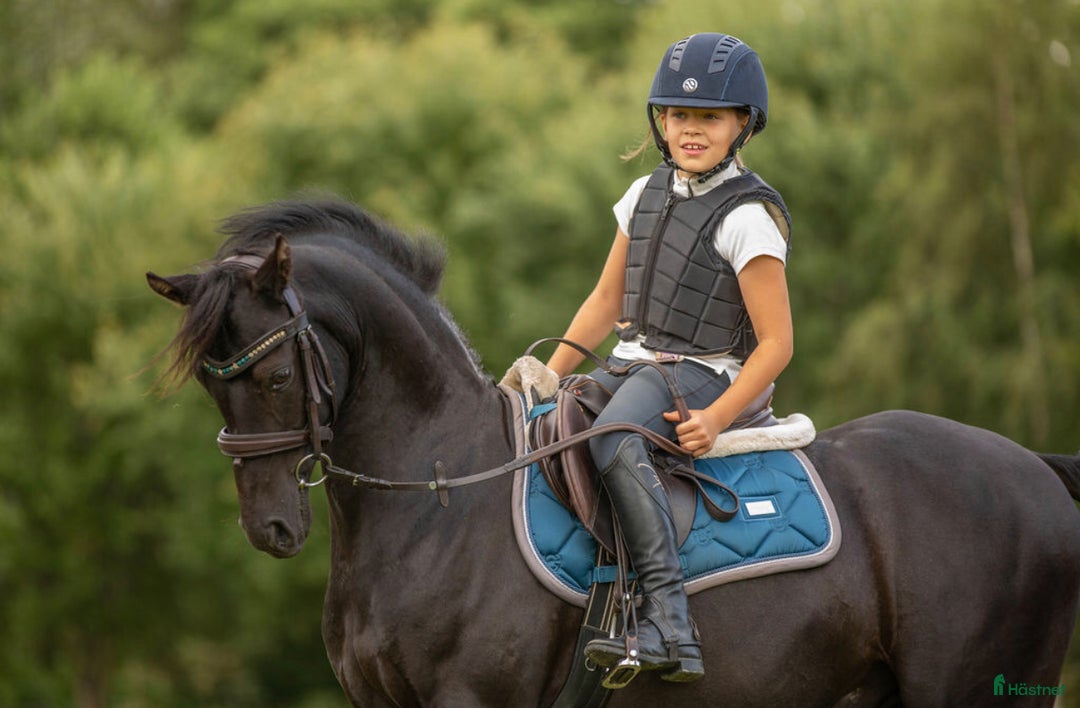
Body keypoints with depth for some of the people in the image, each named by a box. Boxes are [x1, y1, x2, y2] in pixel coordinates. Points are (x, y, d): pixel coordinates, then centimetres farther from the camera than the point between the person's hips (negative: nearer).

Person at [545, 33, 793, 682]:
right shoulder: (647, 195, 12)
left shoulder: (746, 217, -11)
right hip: (634, 364, 9)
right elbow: (607, 301, 19)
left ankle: (669, 624, -45)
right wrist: (551, 375, 8)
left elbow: (776, 342, -12)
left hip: (702, 375, -8)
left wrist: (719, 417, -24)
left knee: (614, 439, -36)